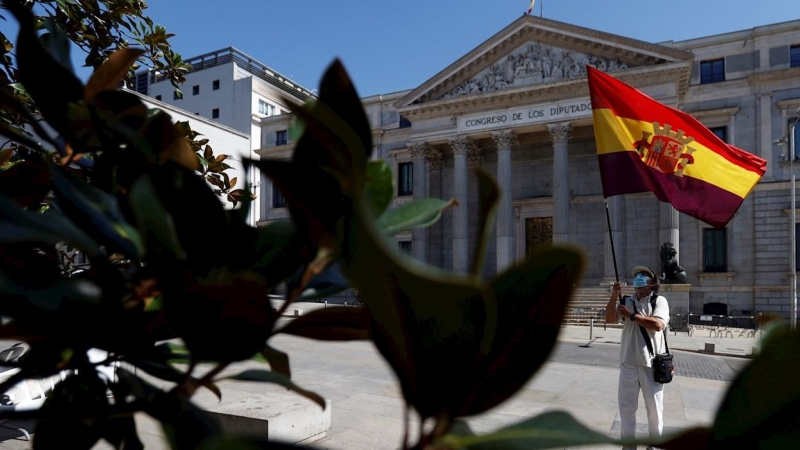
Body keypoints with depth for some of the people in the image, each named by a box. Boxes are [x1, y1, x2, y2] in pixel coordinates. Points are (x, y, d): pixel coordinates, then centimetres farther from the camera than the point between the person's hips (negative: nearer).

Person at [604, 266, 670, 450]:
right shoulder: (626, 301, 8)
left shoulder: (659, 301, -3)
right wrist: (614, 296, -14)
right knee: (626, 406, 11)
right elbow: (609, 319, -4)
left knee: (654, 407, 10)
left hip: (651, 364, -3)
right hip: (628, 363, 3)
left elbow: (658, 325, -19)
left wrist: (631, 315, -15)